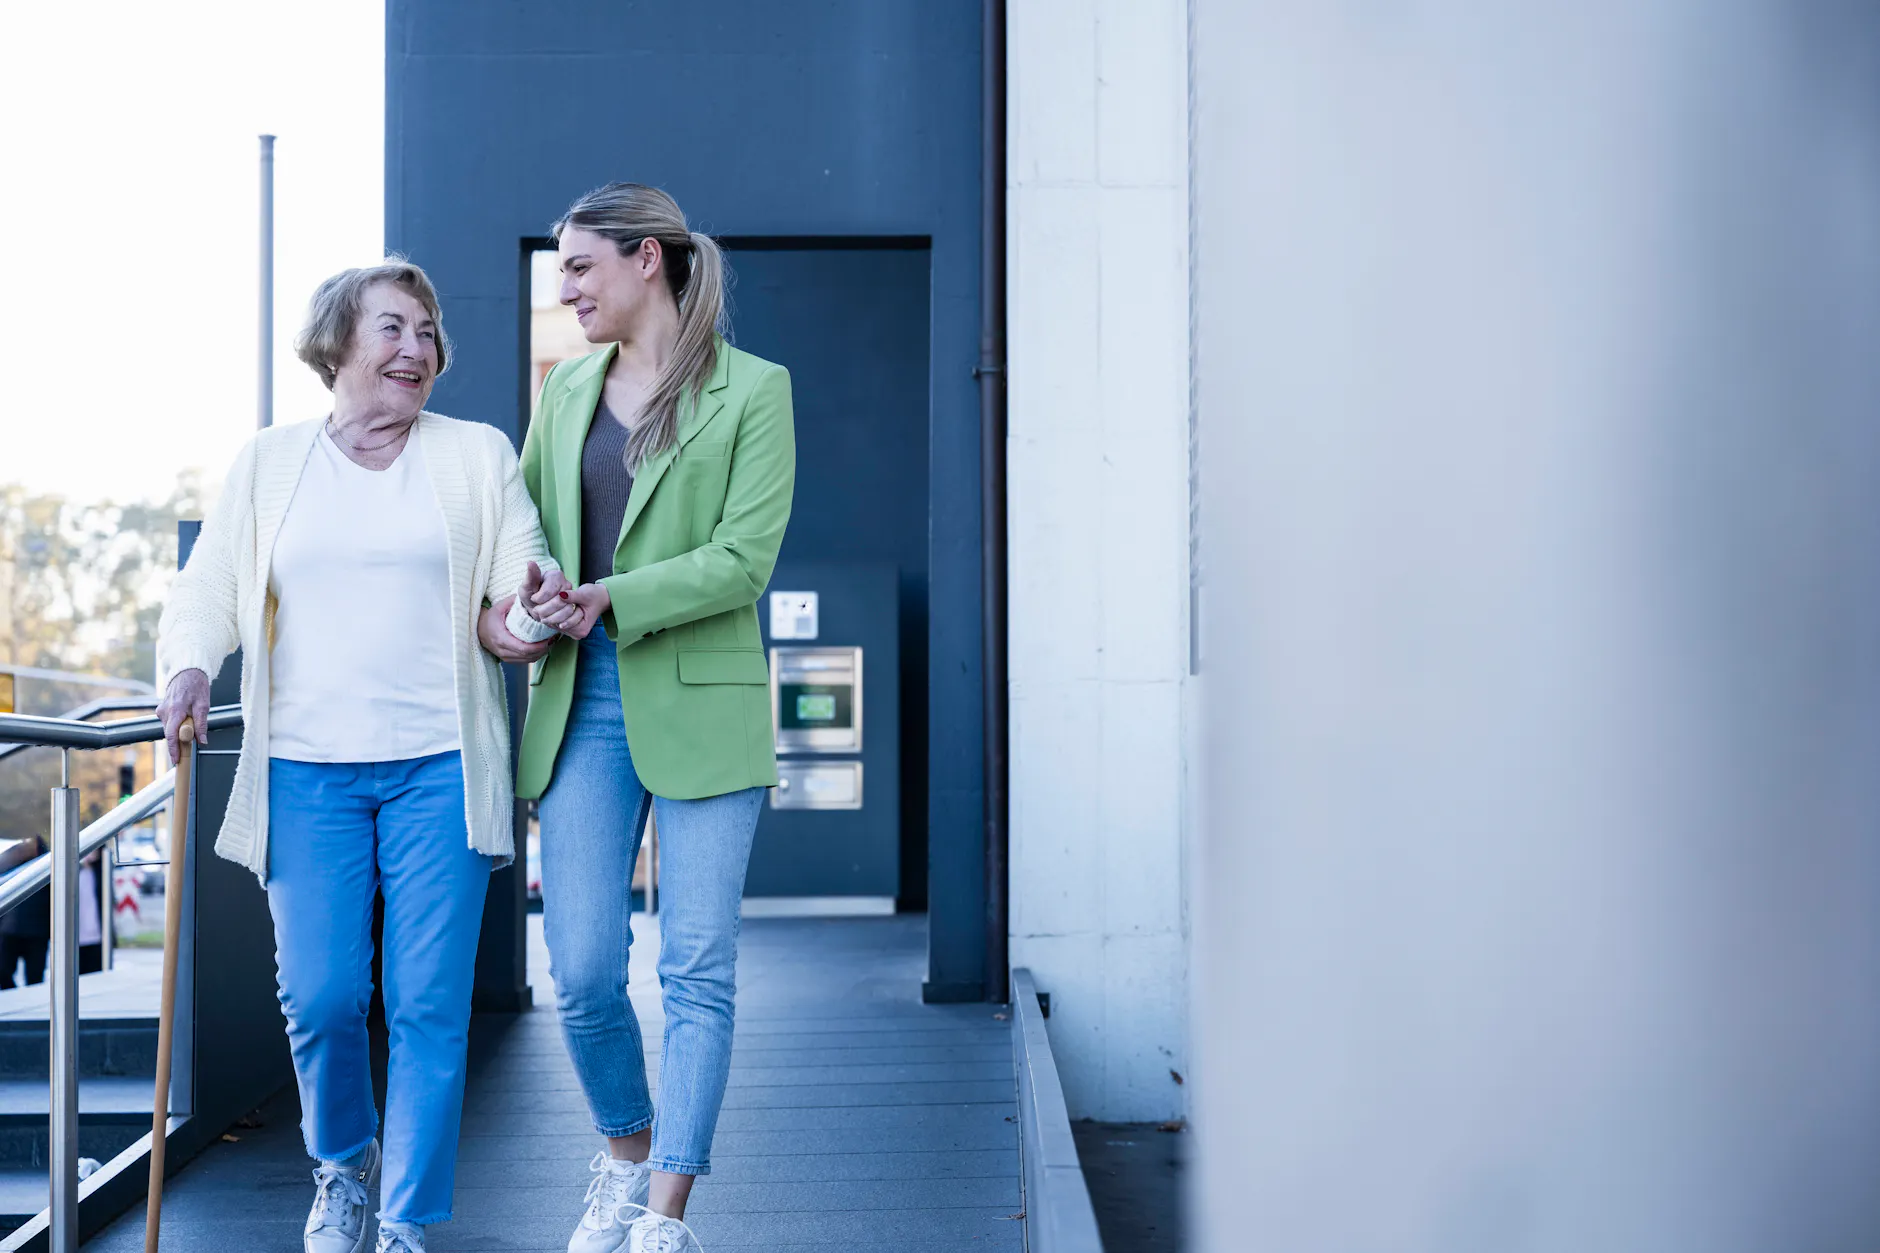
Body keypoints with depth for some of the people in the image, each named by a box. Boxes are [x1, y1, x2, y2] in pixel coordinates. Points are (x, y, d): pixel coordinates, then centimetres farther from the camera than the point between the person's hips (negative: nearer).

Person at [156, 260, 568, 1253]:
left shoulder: (478, 456, 11)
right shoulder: (267, 463, 13)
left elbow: (521, 588, 7)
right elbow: (208, 590, 11)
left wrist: (525, 613, -18)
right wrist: (188, 668, -10)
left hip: (437, 765, 0)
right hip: (307, 768, 1)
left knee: (428, 1003, -3)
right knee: (319, 996, -1)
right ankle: (342, 1162, 28)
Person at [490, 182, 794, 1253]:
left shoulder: (754, 390, -2)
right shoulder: (567, 390, 14)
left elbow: (744, 556, -10)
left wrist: (611, 599, -18)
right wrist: (518, 601, -2)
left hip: (700, 703, -4)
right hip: (582, 704, 4)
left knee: (698, 971, -2)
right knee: (584, 972, 2)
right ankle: (627, 1159, 26)